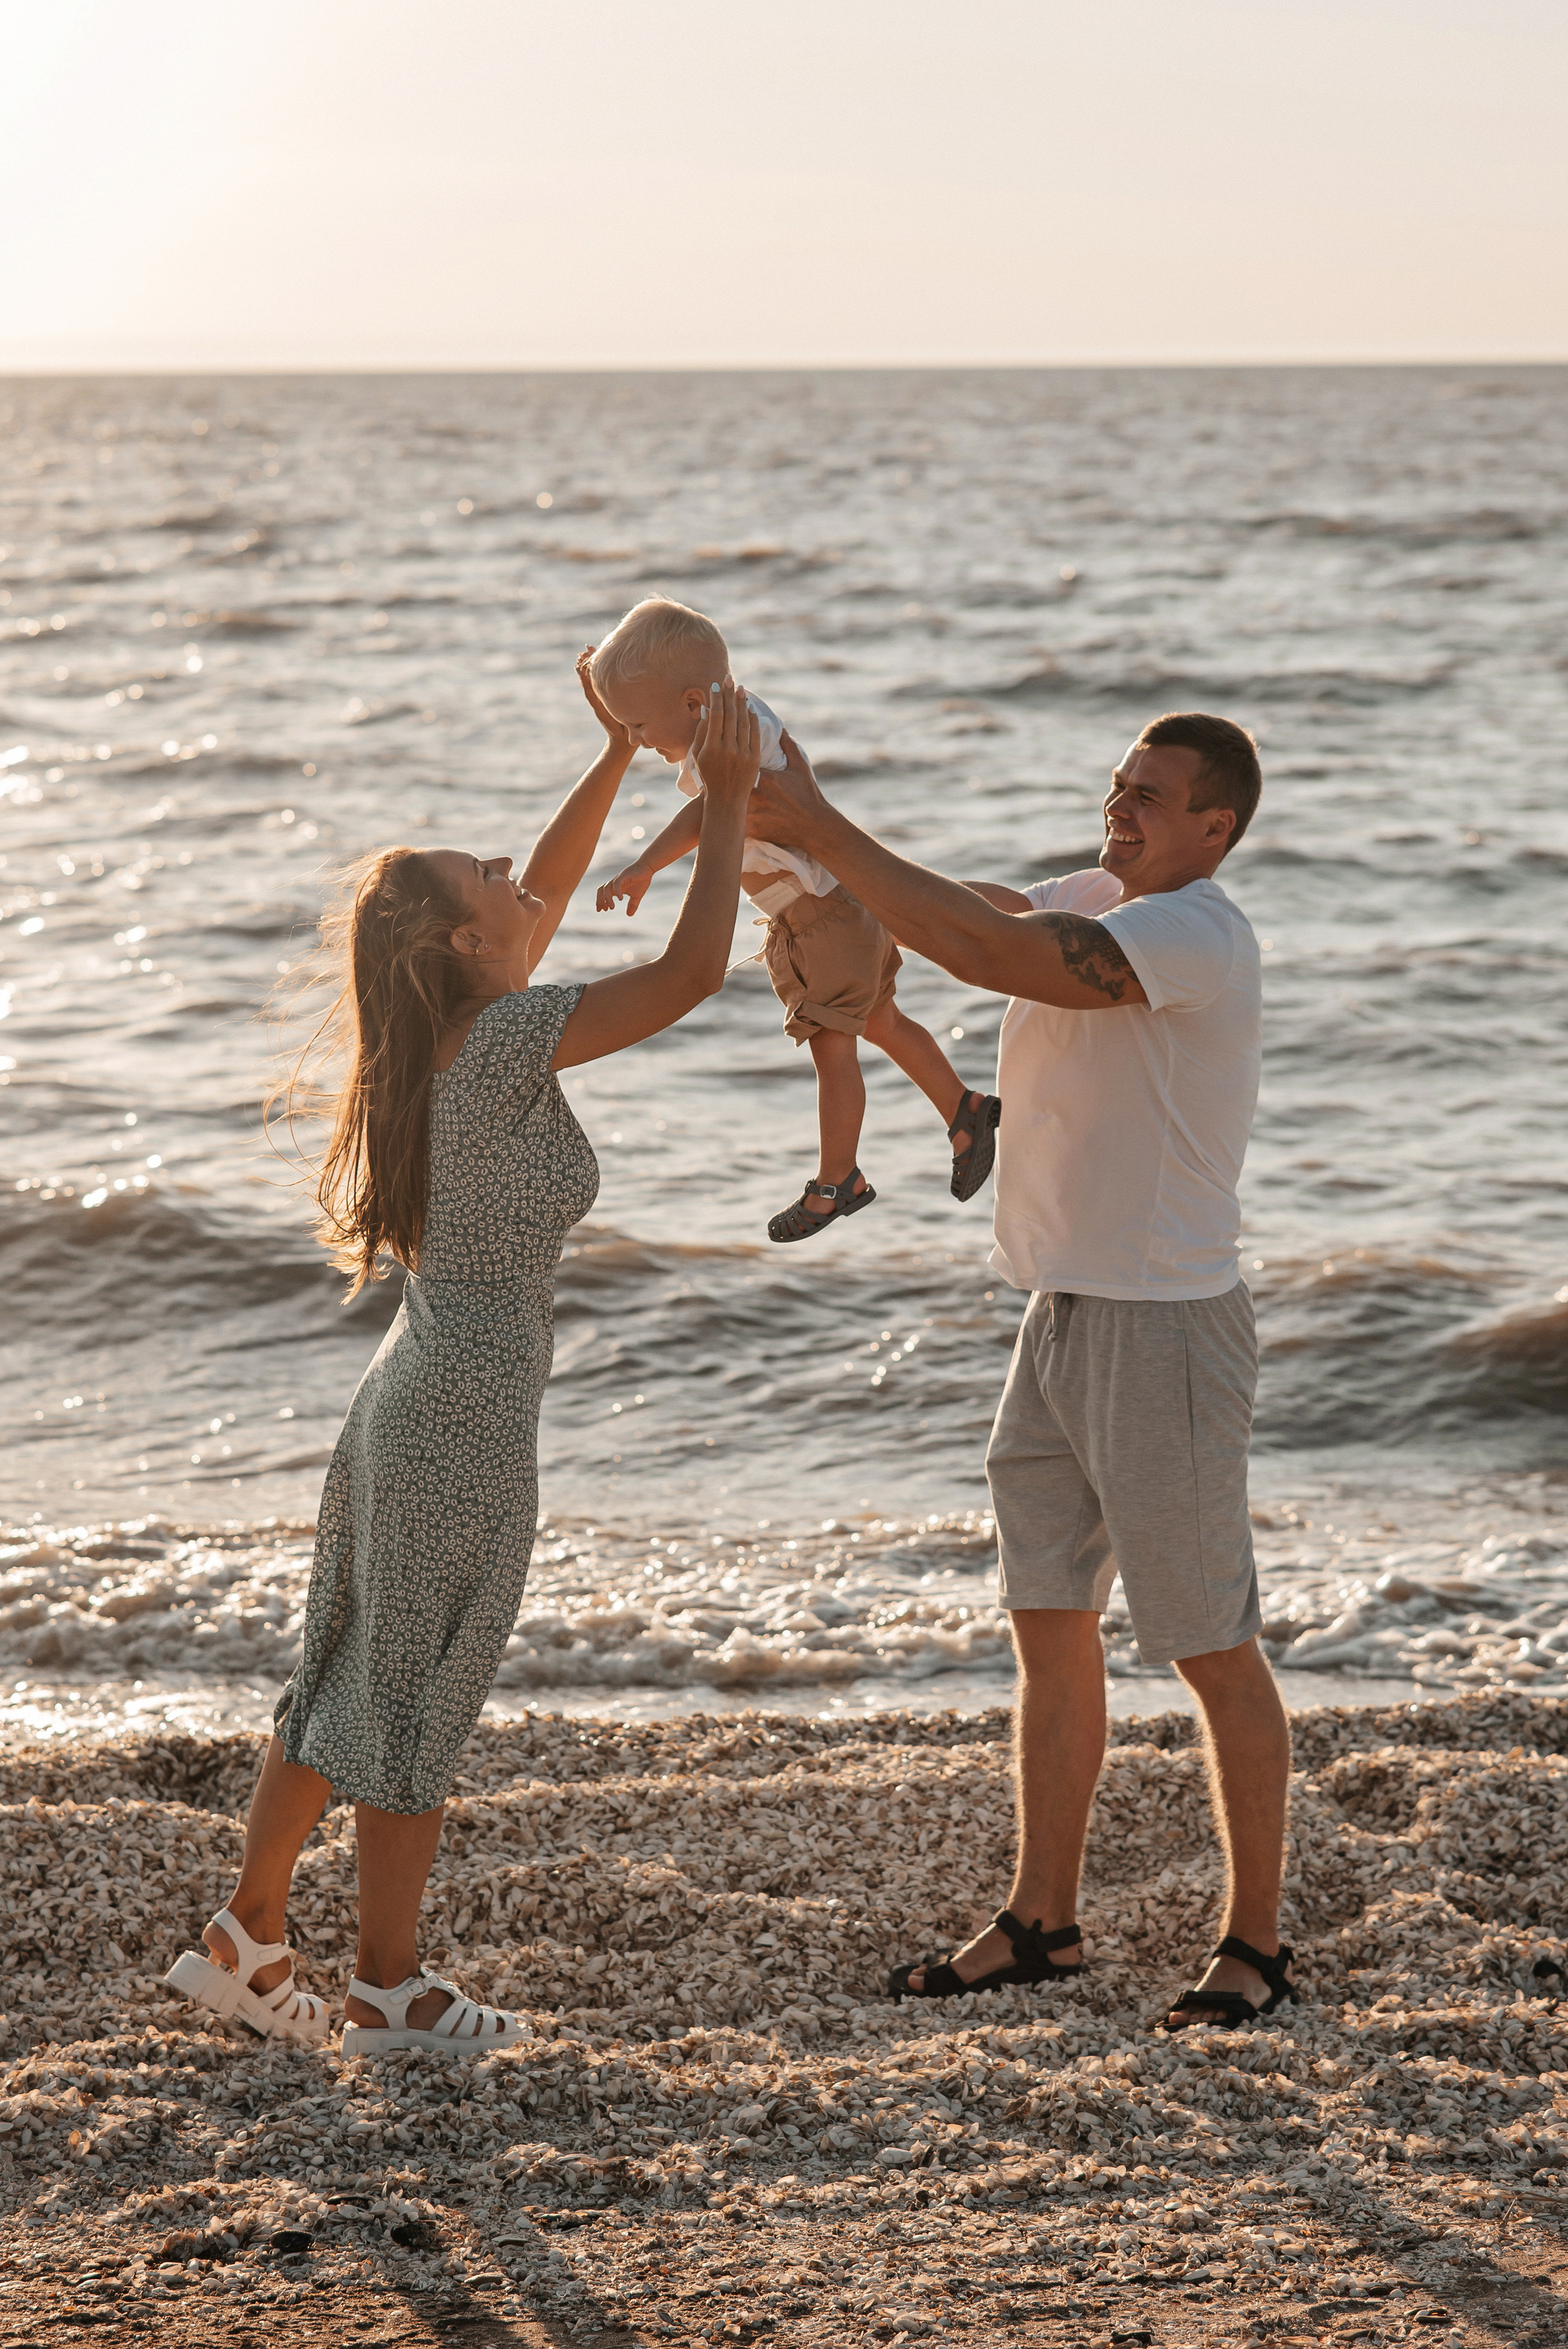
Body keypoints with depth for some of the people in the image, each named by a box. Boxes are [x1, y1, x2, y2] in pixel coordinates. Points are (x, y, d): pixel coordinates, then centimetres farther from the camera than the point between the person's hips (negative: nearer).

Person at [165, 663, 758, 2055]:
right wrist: (728, 802, -11)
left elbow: (549, 892, 22)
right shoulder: (505, 1038, -17)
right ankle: (390, 1990, 13)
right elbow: (693, 971, -20)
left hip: (413, 1398, 9)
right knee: (417, 1694, 2)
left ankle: (247, 1939, 25)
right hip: (469, 1412, -9)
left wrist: (624, 753, 19)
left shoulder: (464, 1026, 7)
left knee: (353, 1679, 17)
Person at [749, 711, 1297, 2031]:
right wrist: (790, 835, -11)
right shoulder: (1100, 905, 10)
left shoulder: (1198, 939, -19)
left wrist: (824, 830, -26)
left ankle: (1256, 1945, 11)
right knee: (1050, 1626, 13)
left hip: (1165, 1328, -9)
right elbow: (967, 915, 3)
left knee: (1213, 1650, 1)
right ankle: (1042, 1923, 23)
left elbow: (983, 951, -28)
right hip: (1061, 1319, 9)